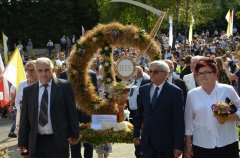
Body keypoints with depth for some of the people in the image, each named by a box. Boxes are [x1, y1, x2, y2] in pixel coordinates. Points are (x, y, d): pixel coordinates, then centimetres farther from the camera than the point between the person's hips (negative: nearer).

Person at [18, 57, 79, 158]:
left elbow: (71, 111, 1)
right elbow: (24, 118, 9)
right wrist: (22, 142, 6)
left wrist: (74, 134, -2)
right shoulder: (28, 90, 7)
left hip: (58, 140, -2)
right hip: (36, 141, 3)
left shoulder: (64, 86, -1)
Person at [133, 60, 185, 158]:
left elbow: (179, 120, -10)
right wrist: (136, 134, 11)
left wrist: (179, 145, -12)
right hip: (147, 141, 4)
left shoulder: (175, 92, -9)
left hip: (167, 141, -3)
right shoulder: (143, 90, 6)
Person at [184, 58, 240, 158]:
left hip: (228, 144, -1)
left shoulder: (227, 90, 0)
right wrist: (188, 145, 6)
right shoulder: (192, 94, 4)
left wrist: (229, 117, -16)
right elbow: (188, 122, 7)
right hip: (201, 145, 1)